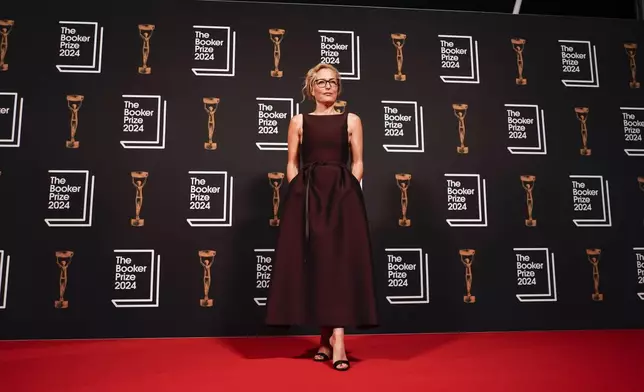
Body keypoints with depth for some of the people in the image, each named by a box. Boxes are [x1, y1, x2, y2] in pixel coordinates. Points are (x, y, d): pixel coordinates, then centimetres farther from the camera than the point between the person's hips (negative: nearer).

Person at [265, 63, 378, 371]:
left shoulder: (351, 121, 10)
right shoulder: (299, 121, 11)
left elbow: (357, 163, 9)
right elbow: (292, 164, 9)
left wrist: (349, 191, -2)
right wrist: (299, 194, -1)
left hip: (342, 195, 0)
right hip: (307, 195, 1)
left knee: (340, 260, -9)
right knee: (312, 261, -1)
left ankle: (337, 338, -9)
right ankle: (325, 336, 10)